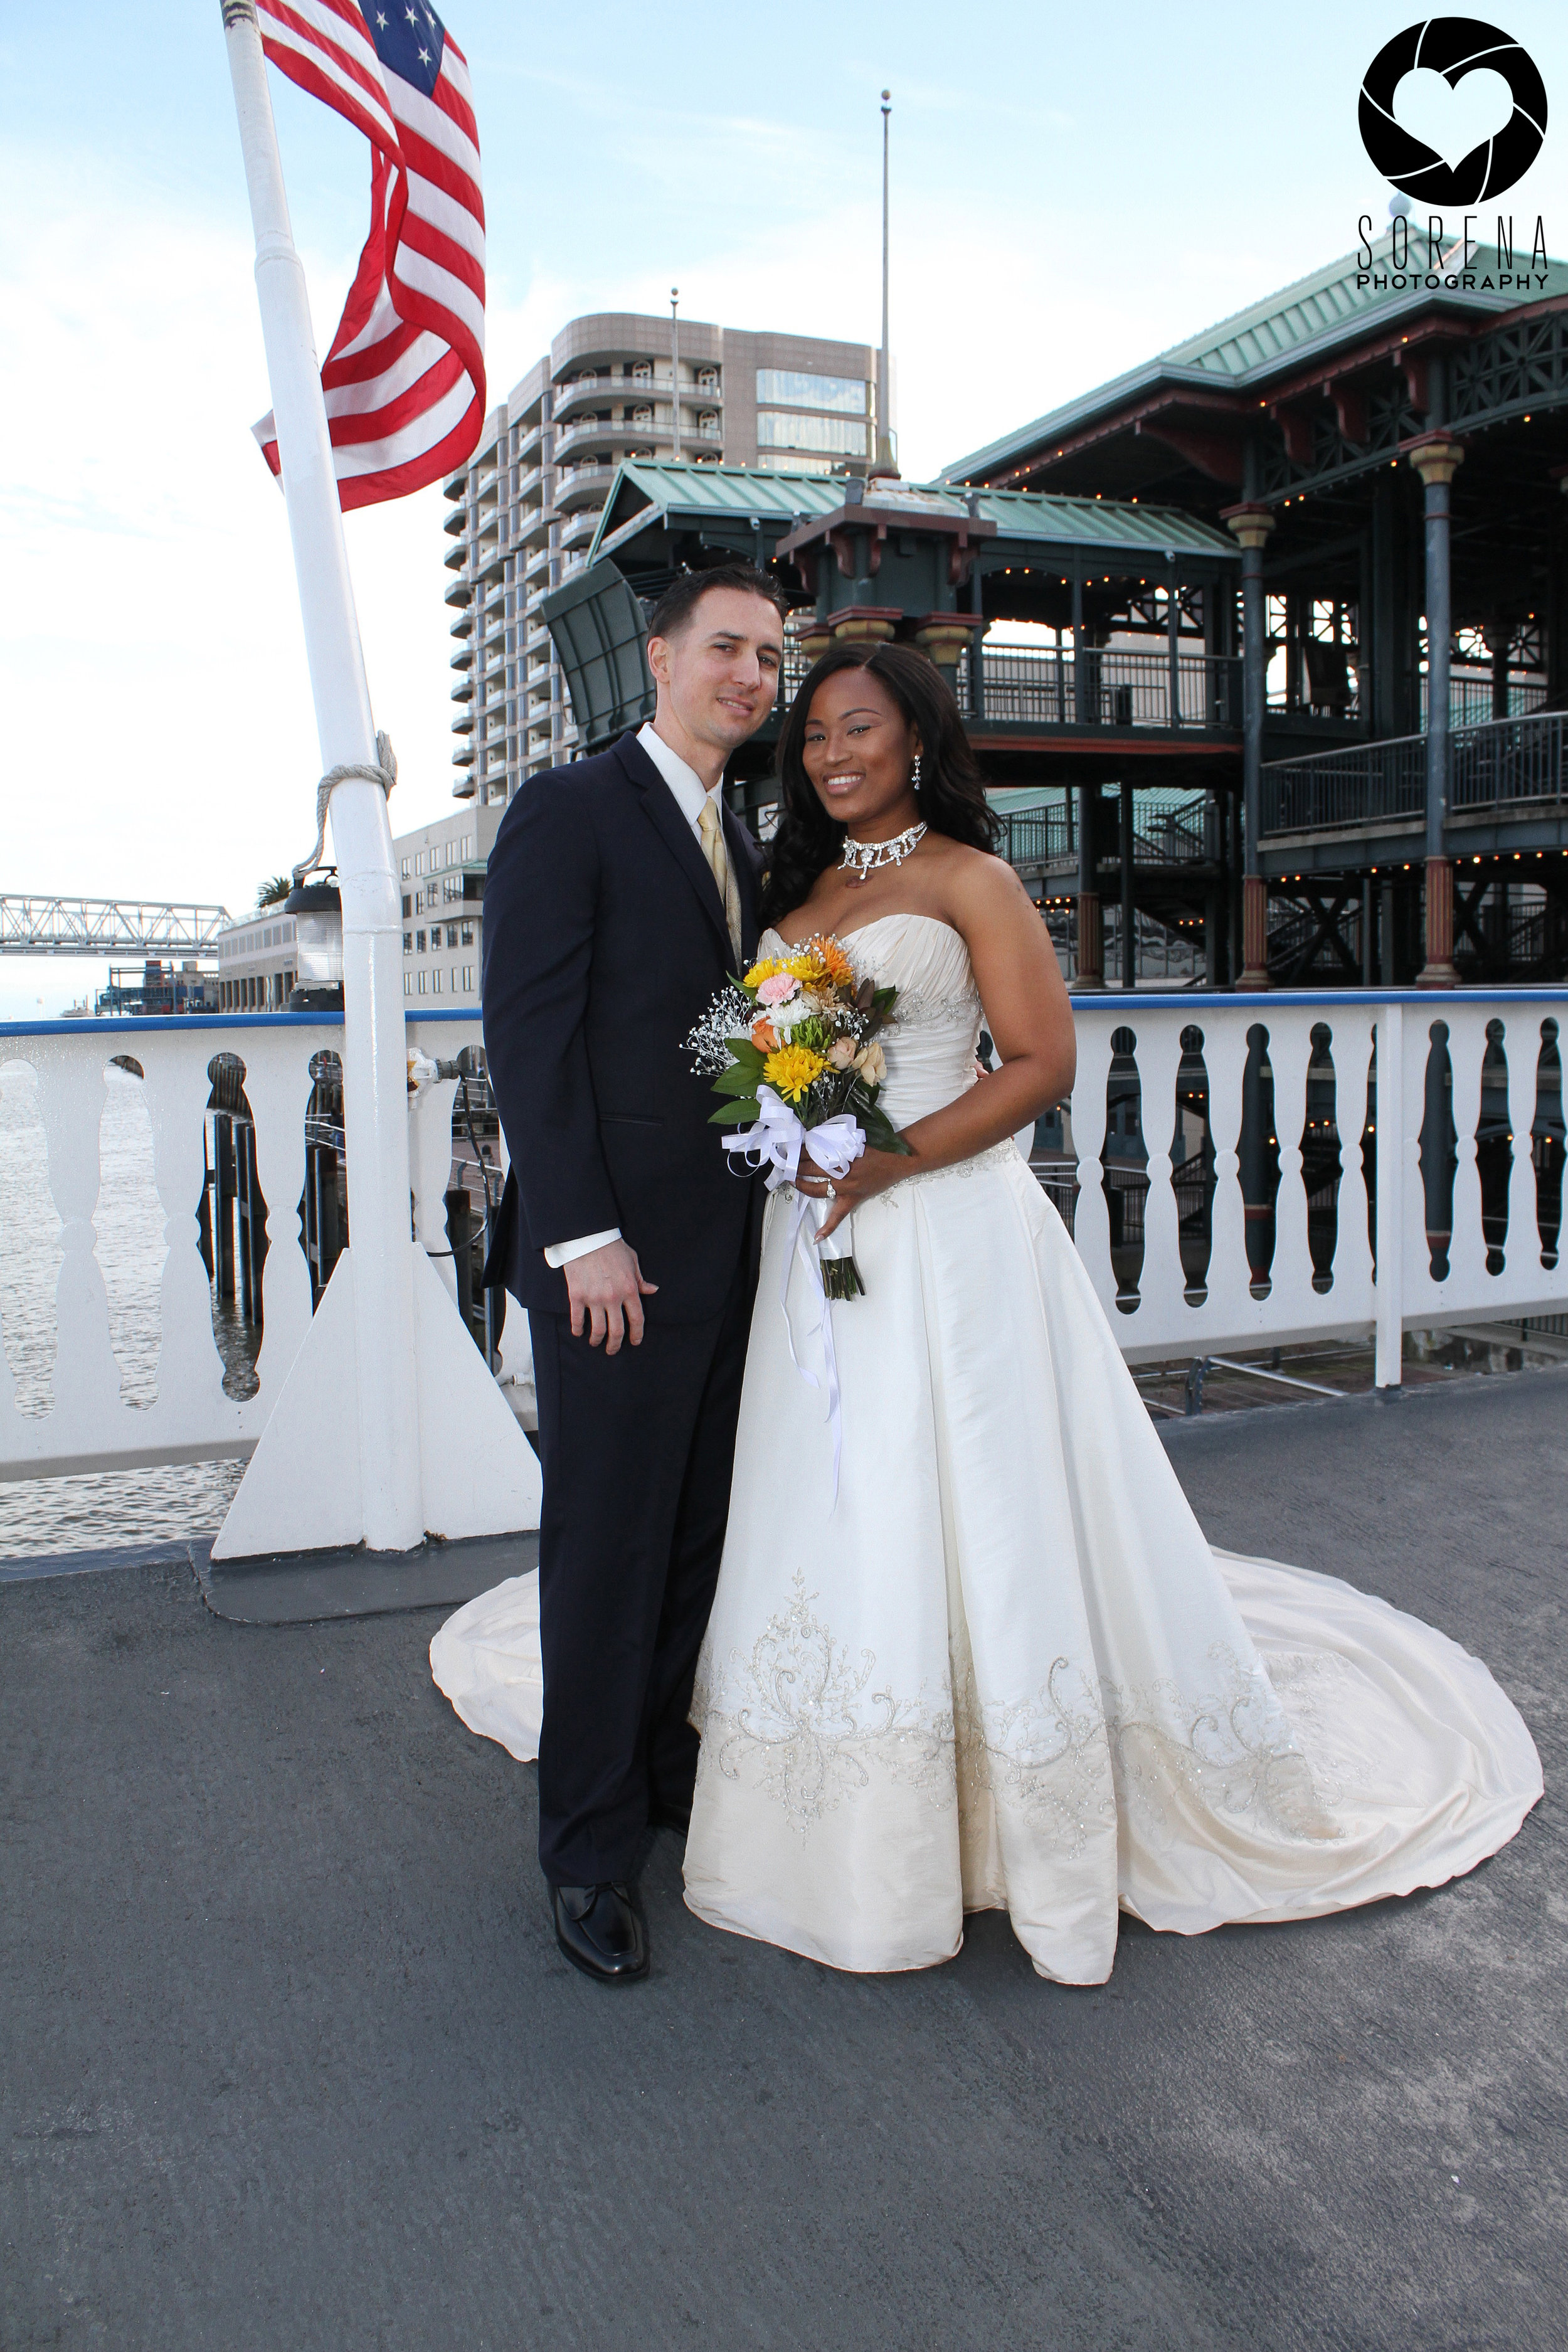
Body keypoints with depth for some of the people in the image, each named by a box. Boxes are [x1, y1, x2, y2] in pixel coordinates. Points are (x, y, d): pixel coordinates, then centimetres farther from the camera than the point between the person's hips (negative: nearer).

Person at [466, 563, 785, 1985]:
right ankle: (590, 1850, 18)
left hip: (729, 1253, 7)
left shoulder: (742, 842, 17)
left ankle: (668, 1772, 32)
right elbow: (530, 1032, -13)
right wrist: (582, 1238, -18)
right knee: (607, 1548, 2)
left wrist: (778, 1195, 7)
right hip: (617, 1255, -7)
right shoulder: (571, 811, -6)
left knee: (700, 1537, 15)